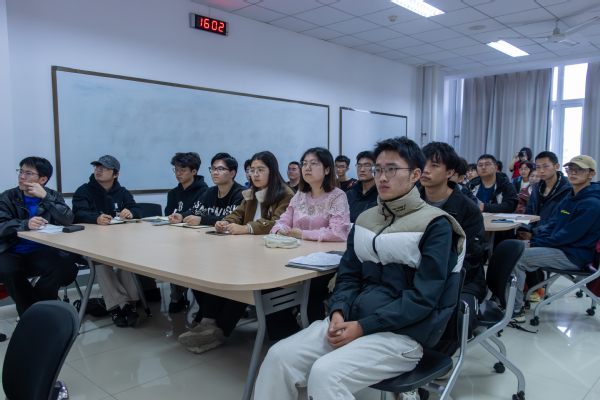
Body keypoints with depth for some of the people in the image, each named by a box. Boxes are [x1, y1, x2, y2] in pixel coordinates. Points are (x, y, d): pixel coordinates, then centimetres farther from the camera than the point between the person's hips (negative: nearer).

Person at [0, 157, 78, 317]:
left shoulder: (52, 196, 10)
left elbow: (68, 220, -7)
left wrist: (45, 197, -15)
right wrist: (26, 224, -29)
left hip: (42, 251, 1)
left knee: (67, 268, -28)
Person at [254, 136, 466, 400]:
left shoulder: (436, 226, -7)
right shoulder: (365, 219, 12)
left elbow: (423, 297, -13)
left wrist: (363, 327, -18)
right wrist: (339, 312, -8)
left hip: (403, 333, -5)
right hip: (353, 320, 6)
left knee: (325, 373, -29)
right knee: (279, 356, -12)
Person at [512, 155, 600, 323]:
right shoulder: (569, 198, 13)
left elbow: (568, 236, -21)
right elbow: (552, 226, 14)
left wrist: (534, 245, -17)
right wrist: (532, 241, -3)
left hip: (574, 256, -10)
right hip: (558, 247, 10)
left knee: (516, 258, -23)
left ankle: (516, 311, -16)